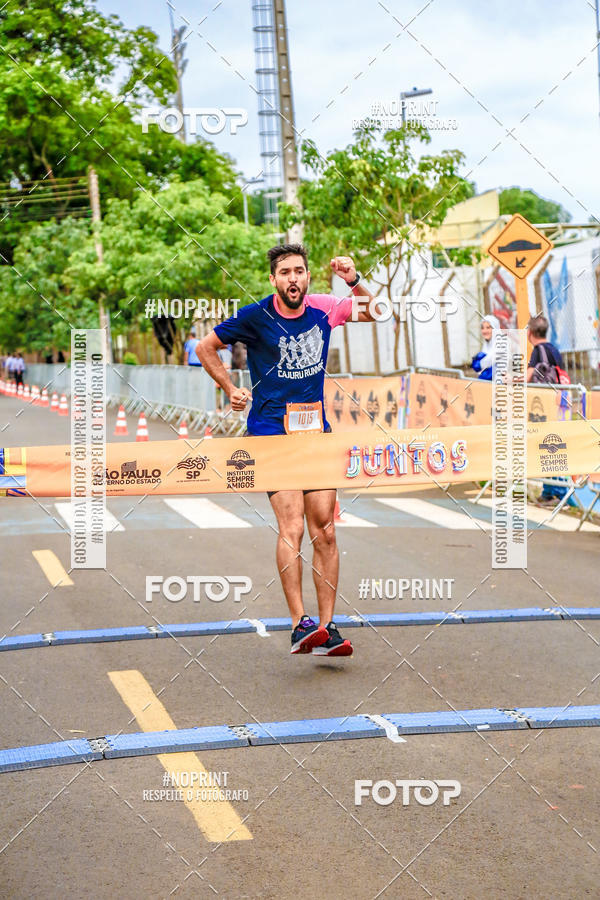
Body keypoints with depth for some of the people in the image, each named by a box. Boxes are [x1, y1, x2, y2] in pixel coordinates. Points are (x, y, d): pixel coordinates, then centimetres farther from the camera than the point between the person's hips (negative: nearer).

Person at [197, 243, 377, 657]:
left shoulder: (324, 308, 4)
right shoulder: (256, 316, -6)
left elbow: (374, 312, 20)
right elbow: (206, 347, 8)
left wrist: (355, 280, 2)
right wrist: (231, 389, 3)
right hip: (271, 433, -4)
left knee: (325, 531, 1)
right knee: (292, 526, -17)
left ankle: (327, 628, 6)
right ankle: (300, 623, -17)